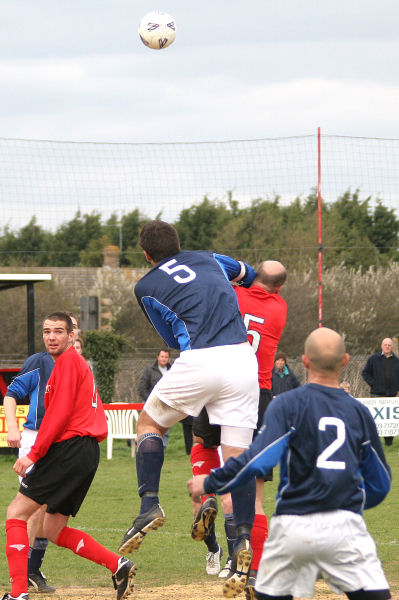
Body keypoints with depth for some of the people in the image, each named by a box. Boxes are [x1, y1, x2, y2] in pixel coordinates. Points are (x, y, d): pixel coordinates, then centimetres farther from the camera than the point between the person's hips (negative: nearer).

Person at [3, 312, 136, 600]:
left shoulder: (68, 360, -5)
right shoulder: (81, 364, 24)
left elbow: (60, 413, -14)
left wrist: (33, 454, -15)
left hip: (70, 447, -10)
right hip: (88, 452, 10)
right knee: (53, 530, 13)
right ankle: (118, 565, 4)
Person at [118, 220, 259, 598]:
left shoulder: (145, 287, 12)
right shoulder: (208, 259, 22)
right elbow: (248, 275, 41)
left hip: (198, 363, -3)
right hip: (243, 359, 3)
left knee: (149, 424, 19)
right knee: (237, 455, 5)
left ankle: (149, 506, 3)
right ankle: (243, 539, -8)